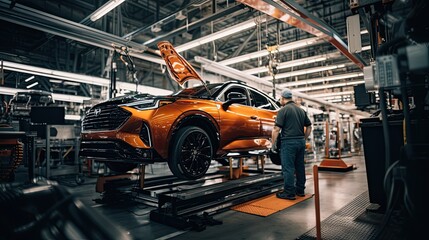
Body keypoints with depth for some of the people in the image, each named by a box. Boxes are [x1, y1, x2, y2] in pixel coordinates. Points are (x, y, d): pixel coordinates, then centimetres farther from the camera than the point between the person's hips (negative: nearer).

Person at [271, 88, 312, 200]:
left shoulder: (283, 110, -9)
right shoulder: (301, 110, 13)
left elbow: (277, 129, -15)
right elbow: (309, 127, 16)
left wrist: (273, 143, -6)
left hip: (288, 142, -7)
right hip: (301, 142, 7)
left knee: (288, 168, -1)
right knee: (300, 166, 14)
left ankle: (289, 193, 3)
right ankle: (300, 190, 24)